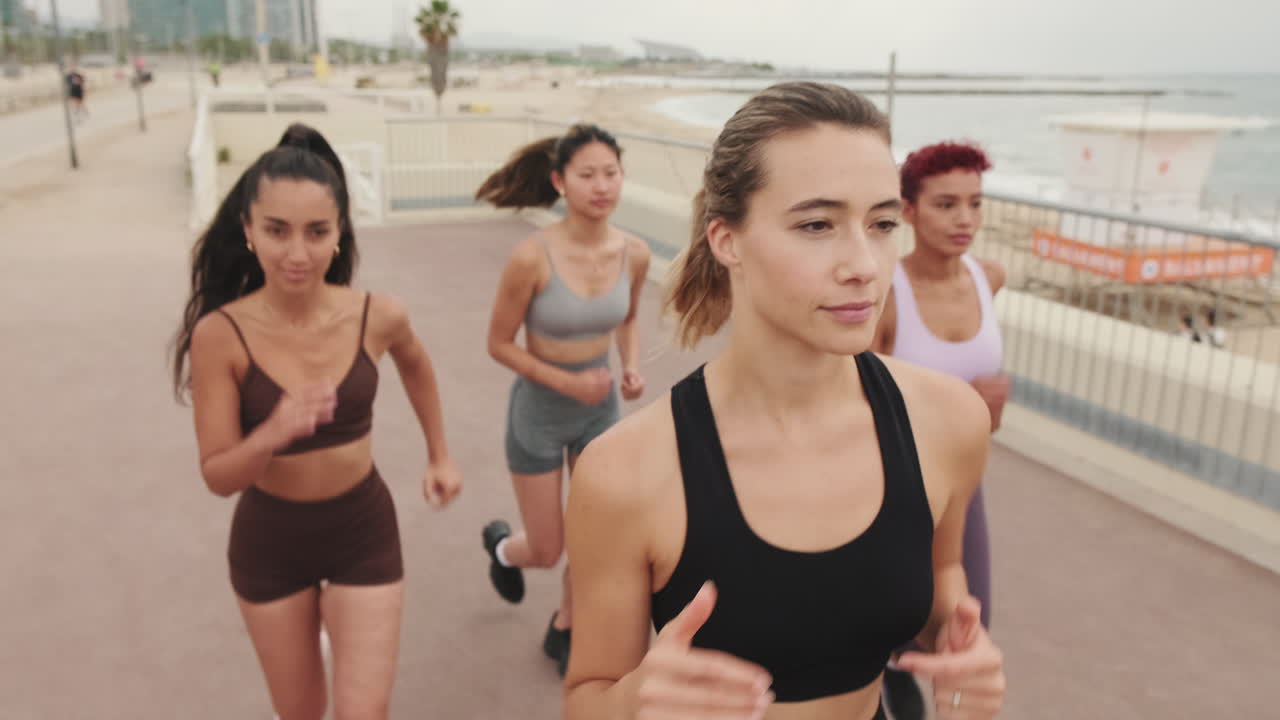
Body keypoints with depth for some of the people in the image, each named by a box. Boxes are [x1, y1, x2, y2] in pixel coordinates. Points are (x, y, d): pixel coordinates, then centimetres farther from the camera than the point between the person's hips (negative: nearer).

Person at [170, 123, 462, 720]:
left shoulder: (378, 316, -15)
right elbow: (218, 476, -16)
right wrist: (274, 434, -35)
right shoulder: (220, 334, -20)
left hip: (363, 532, 1)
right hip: (269, 541, 0)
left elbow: (414, 364, 9)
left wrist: (439, 456, 13)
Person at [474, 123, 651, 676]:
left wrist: (632, 366, -9)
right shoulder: (532, 257, -25)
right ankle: (502, 545, 47)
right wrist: (567, 382, -23)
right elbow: (499, 344, -13)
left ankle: (564, 630, 40)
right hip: (539, 411, -4)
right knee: (545, 552, 10)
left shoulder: (634, 254, -11)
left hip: (601, 407, 4)